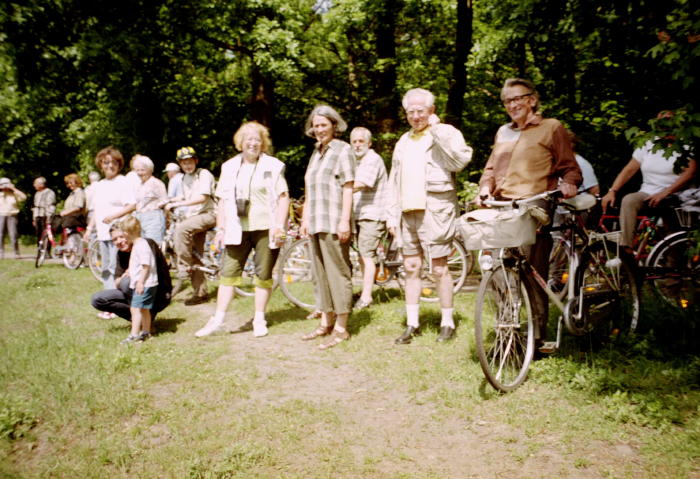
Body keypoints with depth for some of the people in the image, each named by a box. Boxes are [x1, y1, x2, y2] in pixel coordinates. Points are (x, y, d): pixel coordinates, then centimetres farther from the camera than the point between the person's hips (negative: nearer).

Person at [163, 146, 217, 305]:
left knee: (181, 228, -34)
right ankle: (200, 293, 10)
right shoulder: (185, 178, 16)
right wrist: (171, 200, 13)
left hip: (207, 215, -8)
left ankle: (183, 274, -28)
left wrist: (176, 204, -24)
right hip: (192, 216, 8)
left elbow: (202, 197, -21)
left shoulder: (204, 174, -9)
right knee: (194, 256, 3)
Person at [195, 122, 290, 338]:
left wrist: (279, 227, -11)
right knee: (229, 272, 0)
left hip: (265, 228, -2)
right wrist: (220, 228, 6)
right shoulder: (230, 167, 11)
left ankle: (259, 319, 16)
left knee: (263, 274, 4)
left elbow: (283, 197, -2)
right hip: (238, 229, 3)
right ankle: (218, 318, 6)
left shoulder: (273, 166, 1)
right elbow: (223, 200, 12)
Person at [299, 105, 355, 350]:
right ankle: (326, 322, 22)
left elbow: (348, 188, -11)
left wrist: (344, 221, -17)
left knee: (338, 273, -5)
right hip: (315, 222, 8)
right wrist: (305, 219, 17)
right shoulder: (316, 152, 18)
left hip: (333, 223, -8)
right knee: (321, 273, 12)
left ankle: (341, 328, 1)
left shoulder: (342, 150, -4)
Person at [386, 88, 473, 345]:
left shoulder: (446, 134, 1)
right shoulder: (403, 142, 20)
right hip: (408, 212, 6)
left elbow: (461, 159, -20)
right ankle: (412, 323, 17)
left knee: (439, 268, -1)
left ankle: (447, 322, 12)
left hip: (435, 210, -6)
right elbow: (394, 182, 20)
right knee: (411, 268, 9)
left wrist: (438, 129, -17)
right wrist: (392, 216, 14)